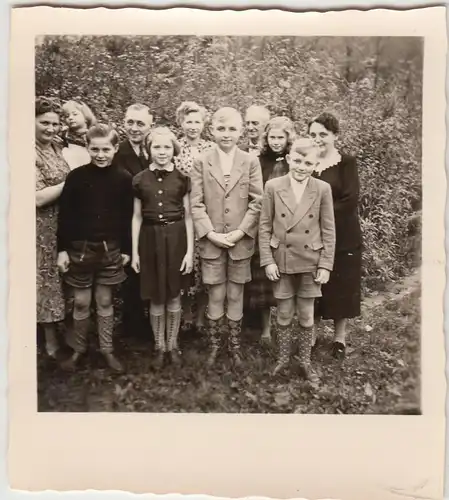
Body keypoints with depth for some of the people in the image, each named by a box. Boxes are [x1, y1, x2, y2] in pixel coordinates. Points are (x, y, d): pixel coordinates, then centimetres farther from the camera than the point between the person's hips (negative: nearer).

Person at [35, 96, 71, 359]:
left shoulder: (57, 149, 8)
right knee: (48, 281, 5)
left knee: (62, 282, 16)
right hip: (44, 229, -7)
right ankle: (52, 343, 20)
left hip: (66, 226, 7)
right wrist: (70, 182, -17)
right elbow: (38, 198, -22)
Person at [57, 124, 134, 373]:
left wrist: (126, 249, 2)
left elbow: (127, 217, 1)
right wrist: (62, 249, -5)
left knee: (105, 301, 12)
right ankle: (78, 349, 27)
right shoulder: (76, 176, -7)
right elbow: (64, 215, -3)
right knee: (81, 302, 10)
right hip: (80, 248, 0)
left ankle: (107, 350, 25)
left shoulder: (123, 178, -5)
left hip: (110, 249, 0)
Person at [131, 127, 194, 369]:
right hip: (151, 240, 1)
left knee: (174, 295, 9)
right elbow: (137, 217, 6)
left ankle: (173, 344, 27)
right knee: (156, 297, 8)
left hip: (176, 239, 0)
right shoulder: (140, 180, 2)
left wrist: (190, 250, -3)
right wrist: (134, 251, 3)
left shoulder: (182, 179, 0)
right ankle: (159, 346, 26)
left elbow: (188, 216, 1)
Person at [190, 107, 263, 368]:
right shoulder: (202, 162, 1)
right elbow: (196, 203, -2)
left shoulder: (251, 162, 1)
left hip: (241, 241, 0)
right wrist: (210, 233, -11)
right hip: (211, 241, 0)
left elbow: (257, 202, -2)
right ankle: (215, 346, 23)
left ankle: (235, 347, 23)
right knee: (215, 297, 8)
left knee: (235, 297, 10)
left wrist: (240, 232, -10)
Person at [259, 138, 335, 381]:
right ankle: (283, 357, 30)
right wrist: (268, 261, -6)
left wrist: (325, 264, -4)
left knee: (306, 315, 11)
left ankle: (305, 361, 27)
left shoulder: (323, 189, -4)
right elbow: (265, 227, -2)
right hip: (282, 261, 0)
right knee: (284, 314, 11)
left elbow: (328, 231, -1)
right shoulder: (273, 186, -5)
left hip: (310, 263, 0)